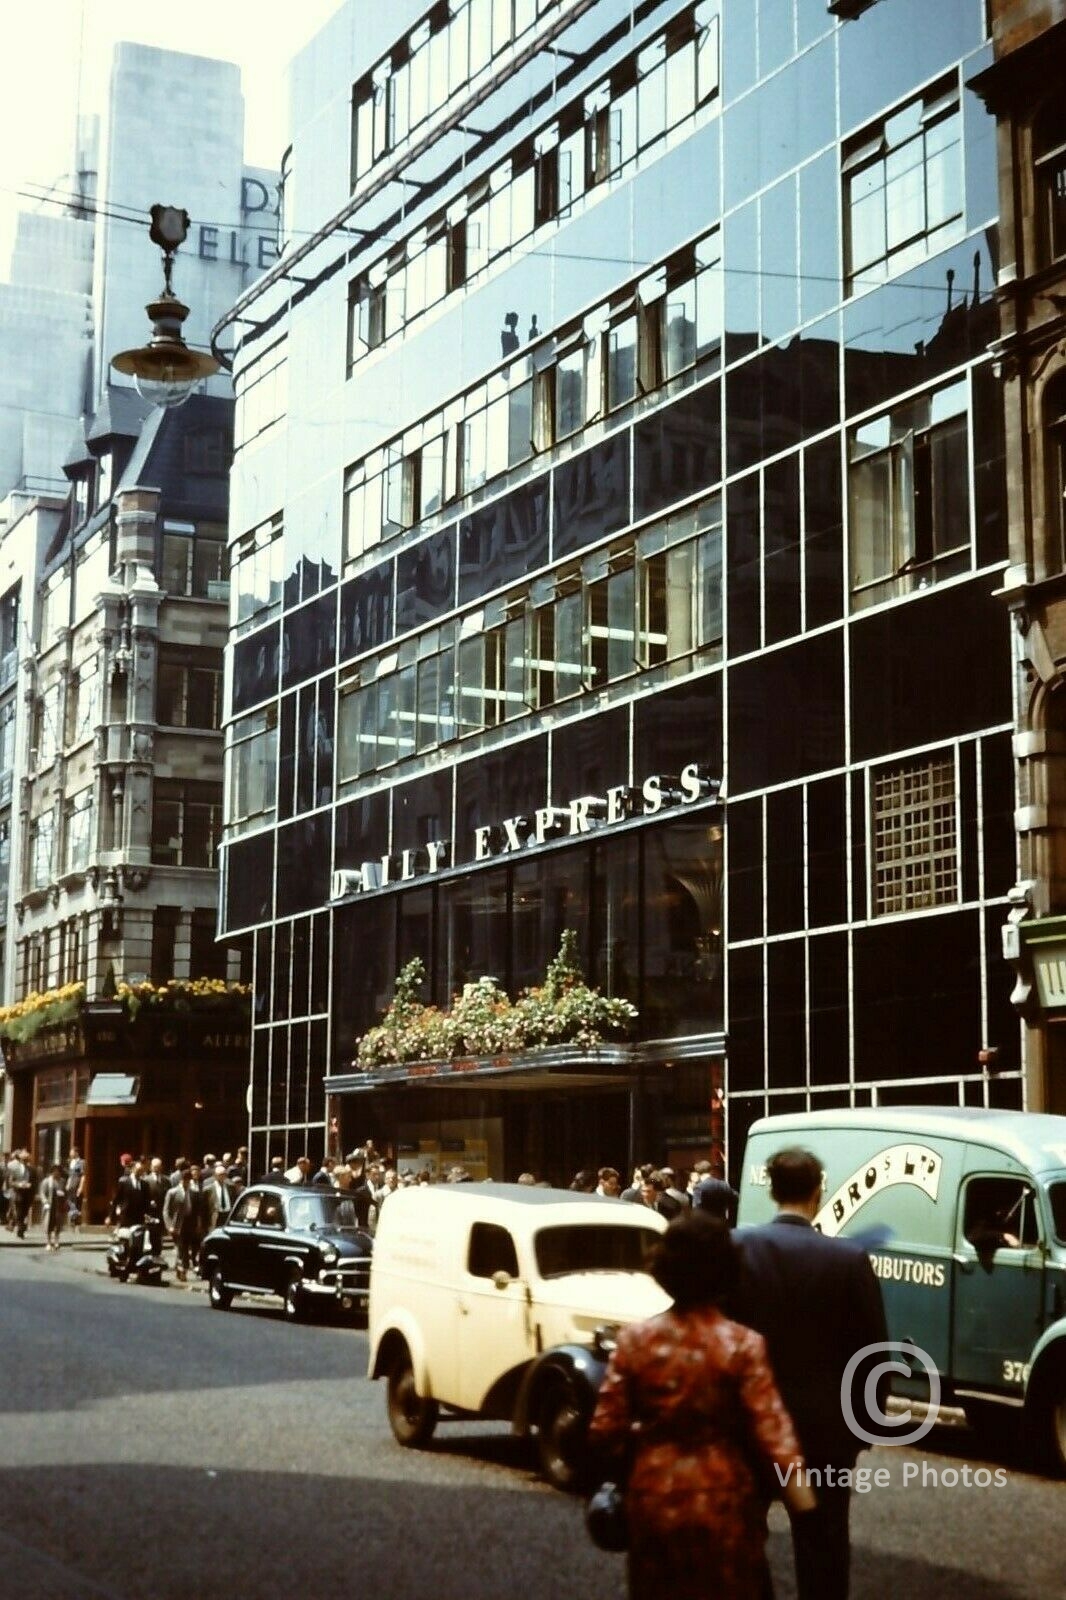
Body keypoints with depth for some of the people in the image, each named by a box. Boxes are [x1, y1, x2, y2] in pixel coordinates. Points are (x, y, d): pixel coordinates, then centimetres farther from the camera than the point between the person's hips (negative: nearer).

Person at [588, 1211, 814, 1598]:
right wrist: (806, 1510, -11)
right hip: (722, 1502, -2)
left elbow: (605, 1431, -4)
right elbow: (772, 1433, -15)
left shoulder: (635, 1339, -7)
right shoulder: (742, 1344, -13)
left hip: (653, 1498, 2)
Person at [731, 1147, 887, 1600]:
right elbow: (872, 1349, -6)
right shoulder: (849, 1259, -12)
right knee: (822, 1545, 9)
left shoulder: (736, 1248, -9)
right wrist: (863, 1418, 8)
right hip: (825, 1425, -1)